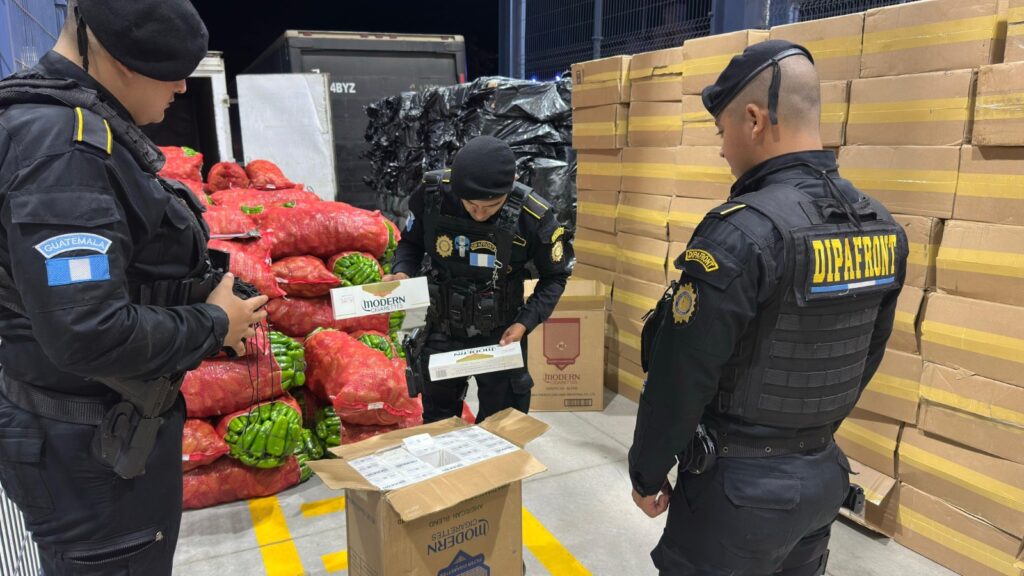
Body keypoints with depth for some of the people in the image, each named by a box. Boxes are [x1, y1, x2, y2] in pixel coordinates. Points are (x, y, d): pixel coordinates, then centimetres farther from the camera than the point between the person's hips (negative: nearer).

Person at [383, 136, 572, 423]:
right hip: (443, 331, 2)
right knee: (436, 424, 23)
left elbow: (554, 277, -6)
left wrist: (525, 322, -18)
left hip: (499, 335, -2)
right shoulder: (431, 194, -19)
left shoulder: (533, 216, -23)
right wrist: (401, 273, -20)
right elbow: (411, 243, 0)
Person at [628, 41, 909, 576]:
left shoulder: (741, 233, -25)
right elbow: (864, 361, 10)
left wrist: (647, 471, -6)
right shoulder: (882, 228, 0)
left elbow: (681, 378, -21)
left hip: (741, 483, -7)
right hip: (824, 473, 7)